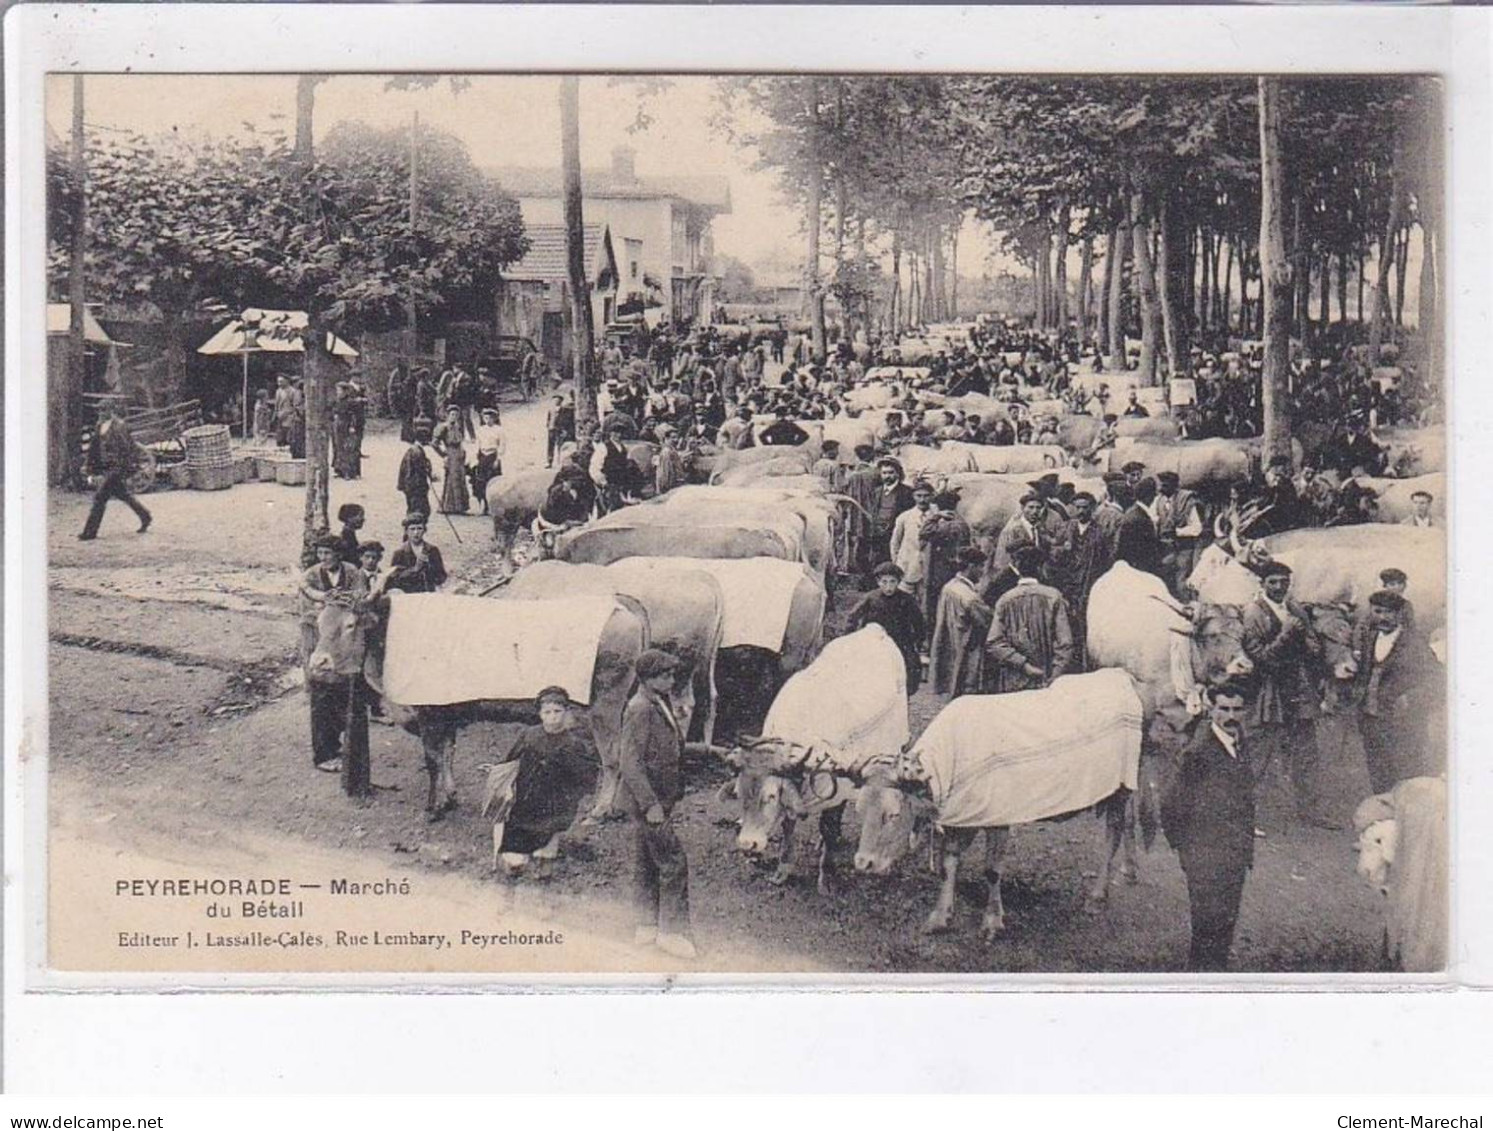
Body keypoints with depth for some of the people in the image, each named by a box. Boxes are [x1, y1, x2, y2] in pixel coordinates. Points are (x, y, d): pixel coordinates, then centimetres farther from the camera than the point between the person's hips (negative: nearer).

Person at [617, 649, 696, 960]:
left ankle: (647, 927, 24)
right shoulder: (640, 709, -18)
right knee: (673, 864, -8)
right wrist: (650, 805, -24)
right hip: (648, 800, -10)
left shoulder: (659, 705, 12)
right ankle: (671, 931, -2)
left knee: (646, 864, 15)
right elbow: (630, 762, -22)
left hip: (656, 799, 10)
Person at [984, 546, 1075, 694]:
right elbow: (1065, 642, -4)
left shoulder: (1005, 600, 1)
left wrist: (1022, 664, -7)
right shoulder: (1054, 597, 0)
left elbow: (993, 644, -6)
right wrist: (1055, 677, -3)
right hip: (1045, 682, 0)